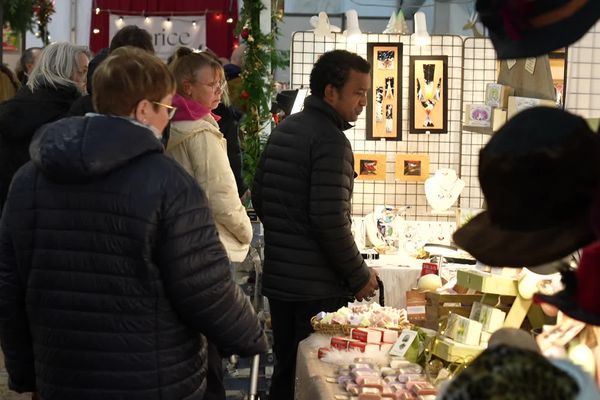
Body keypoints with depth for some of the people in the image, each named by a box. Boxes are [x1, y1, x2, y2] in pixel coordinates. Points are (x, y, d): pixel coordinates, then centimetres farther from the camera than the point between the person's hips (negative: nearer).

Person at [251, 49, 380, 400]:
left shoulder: (283, 131, 10)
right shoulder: (331, 141, -17)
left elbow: (259, 197, 17)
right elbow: (331, 221, -22)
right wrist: (359, 277, -12)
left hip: (278, 277, 8)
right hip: (318, 288, -8)